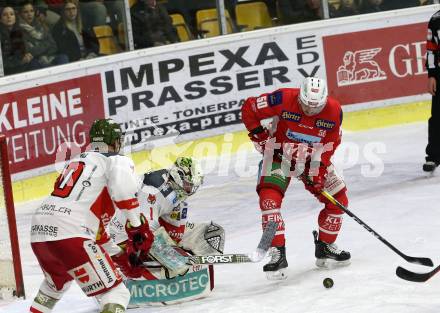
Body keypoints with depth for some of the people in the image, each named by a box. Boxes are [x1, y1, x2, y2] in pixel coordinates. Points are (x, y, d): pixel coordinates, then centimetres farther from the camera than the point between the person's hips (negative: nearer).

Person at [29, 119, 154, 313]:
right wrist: (137, 227, -10)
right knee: (116, 295, -7)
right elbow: (123, 190, -19)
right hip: (70, 236, -8)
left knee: (57, 283, 37)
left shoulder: (76, 160, 29)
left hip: (38, 232, 8)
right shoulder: (118, 161, 5)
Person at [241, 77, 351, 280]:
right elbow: (248, 108, -17)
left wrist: (319, 171, -14)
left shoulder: (334, 111, -17)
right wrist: (260, 136, -19)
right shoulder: (284, 99, -27)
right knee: (270, 198, -24)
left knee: (338, 200, 2)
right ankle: (278, 254, -22)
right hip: (280, 155, -3)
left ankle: (325, 247, 22)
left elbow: (329, 145, -6)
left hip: (312, 160, 3)